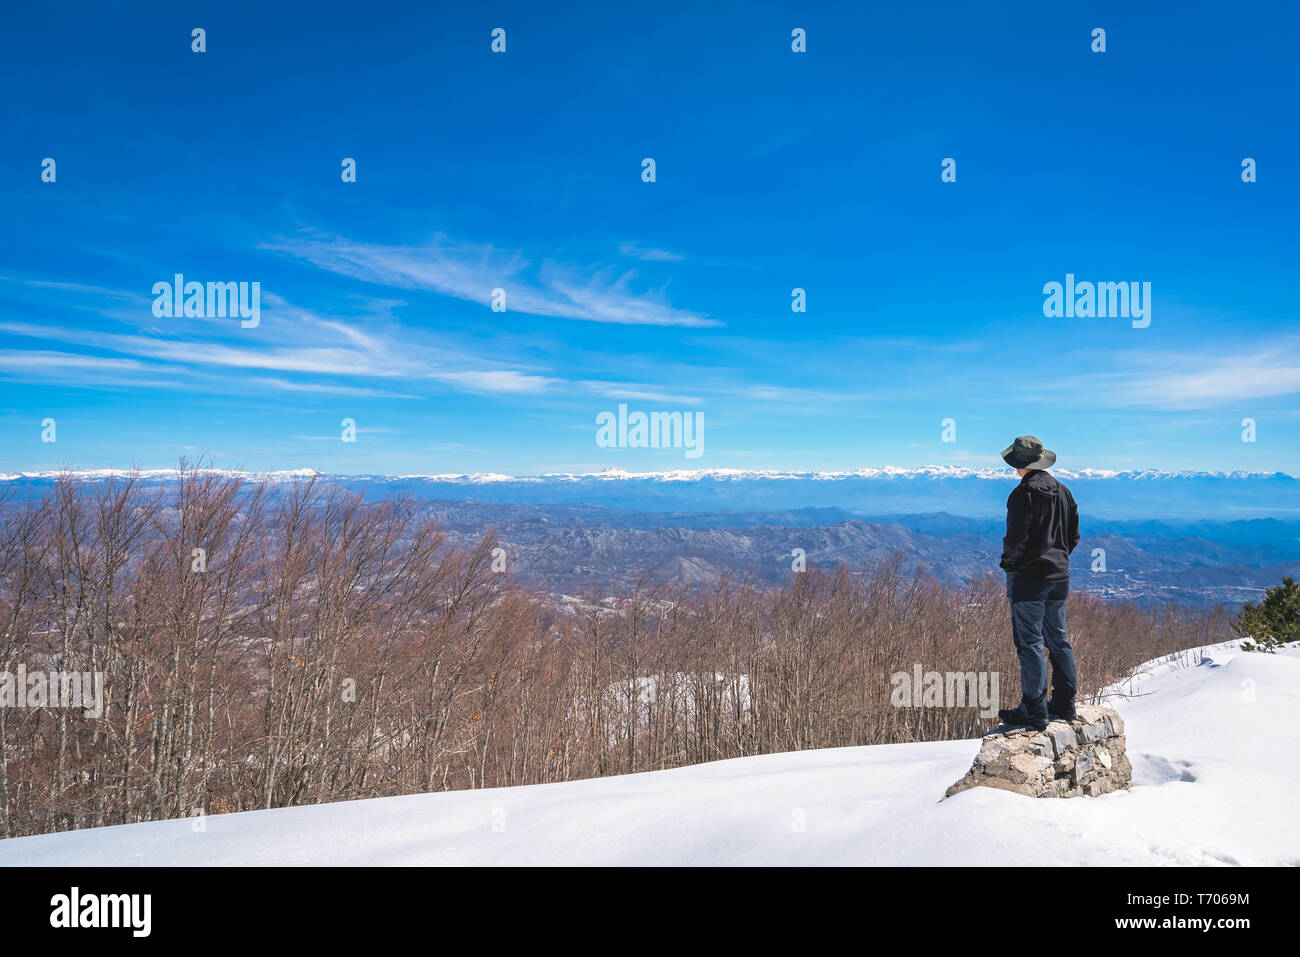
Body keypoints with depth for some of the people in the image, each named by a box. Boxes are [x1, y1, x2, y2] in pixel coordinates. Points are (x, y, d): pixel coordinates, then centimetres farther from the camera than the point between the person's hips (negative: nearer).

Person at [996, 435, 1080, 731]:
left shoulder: (1023, 493, -16)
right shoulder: (1062, 491, 9)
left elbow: (1017, 538, -19)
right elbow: (1073, 535, 14)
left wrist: (1008, 562, -4)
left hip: (1028, 577, -8)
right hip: (1059, 575, 8)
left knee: (1030, 643, -3)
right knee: (1058, 639, 16)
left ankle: (1034, 712, 0)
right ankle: (1065, 704, 24)